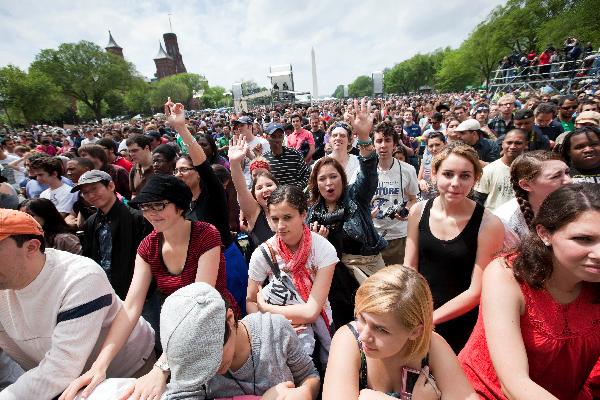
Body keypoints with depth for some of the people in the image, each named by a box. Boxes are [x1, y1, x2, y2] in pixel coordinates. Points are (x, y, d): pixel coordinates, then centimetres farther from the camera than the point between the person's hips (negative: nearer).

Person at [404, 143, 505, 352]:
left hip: (461, 325, -3)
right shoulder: (419, 211, -9)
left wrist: (430, 318, -16)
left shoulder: (489, 224, -18)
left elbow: (476, 291, -16)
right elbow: (409, 267, -3)